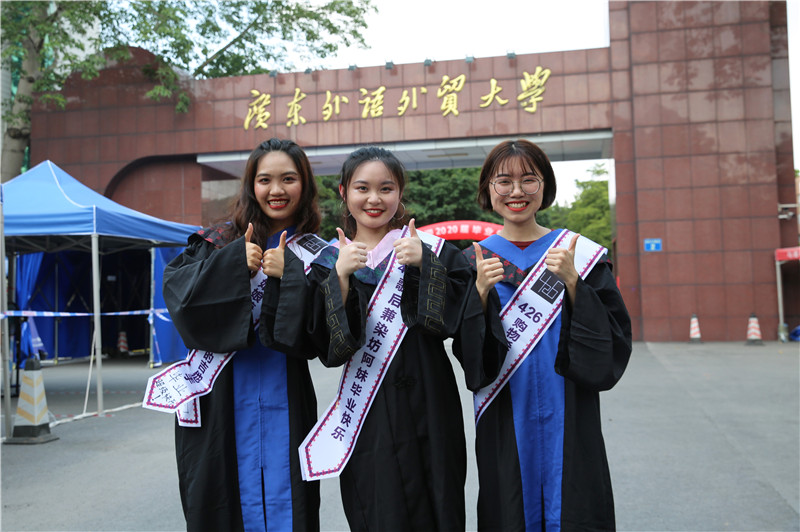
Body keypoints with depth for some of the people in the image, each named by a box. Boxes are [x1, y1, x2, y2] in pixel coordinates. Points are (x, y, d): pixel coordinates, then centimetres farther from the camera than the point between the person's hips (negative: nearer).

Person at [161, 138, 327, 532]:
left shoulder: (315, 253, 3)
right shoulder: (220, 242, 6)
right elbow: (176, 287, -10)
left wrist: (286, 278, -20)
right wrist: (234, 262, -20)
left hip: (284, 404, 0)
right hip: (221, 401, 1)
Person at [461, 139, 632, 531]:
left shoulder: (579, 253, 1)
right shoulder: (475, 260, 2)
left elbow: (614, 342, -5)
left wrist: (572, 282, -17)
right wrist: (481, 292, -17)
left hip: (566, 419, 0)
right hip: (504, 422, 1)